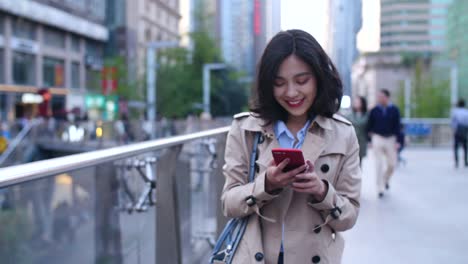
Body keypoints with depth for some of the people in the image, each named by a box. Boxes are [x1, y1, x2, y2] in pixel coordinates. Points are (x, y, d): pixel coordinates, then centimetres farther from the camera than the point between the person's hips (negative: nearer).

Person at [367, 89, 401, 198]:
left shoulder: (394, 110, -1)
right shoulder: (374, 110, 0)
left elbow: (397, 126, 0)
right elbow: (370, 125, 6)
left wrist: (396, 141, -4)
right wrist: (371, 138, 1)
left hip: (390, 139, 1)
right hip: (378, 138, -1)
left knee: (392, 164, 6)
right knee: (379, 164, -3)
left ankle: (386, 179, 36)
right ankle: (380, 189, 3)